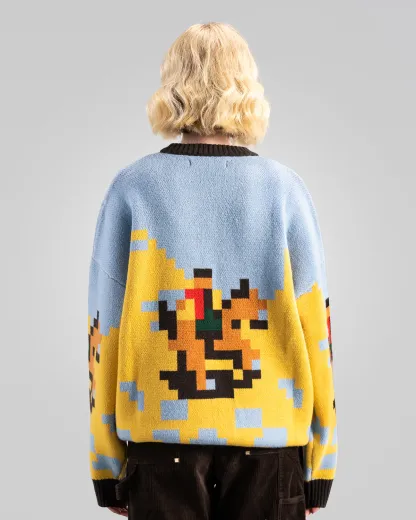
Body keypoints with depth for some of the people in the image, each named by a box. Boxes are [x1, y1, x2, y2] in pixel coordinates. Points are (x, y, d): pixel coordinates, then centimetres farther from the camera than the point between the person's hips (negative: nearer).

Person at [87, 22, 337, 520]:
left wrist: (107, 465, 8)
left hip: (162, 430, 0)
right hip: (269, 433, 0)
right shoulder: (285, 188, -1)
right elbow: (315, 328, -1)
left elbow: (104, 329, -1)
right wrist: (318, 461, 8)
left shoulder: (131, 188, -2)